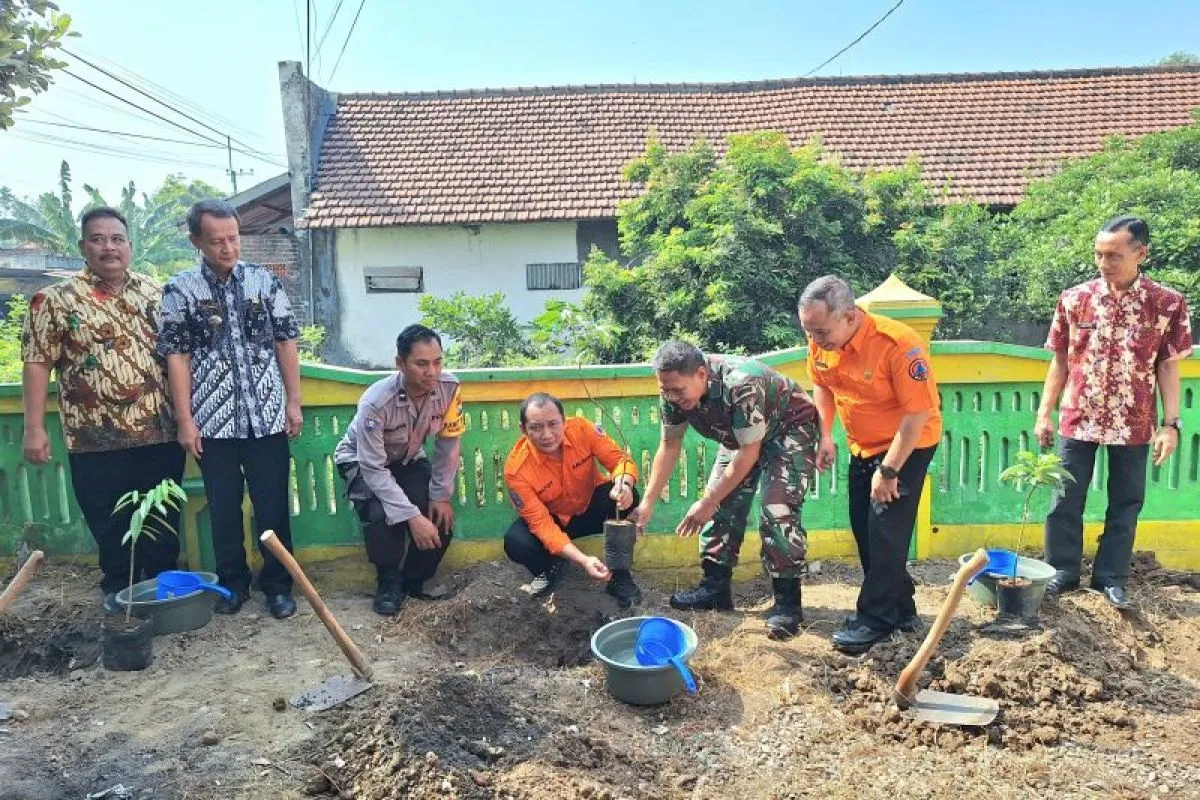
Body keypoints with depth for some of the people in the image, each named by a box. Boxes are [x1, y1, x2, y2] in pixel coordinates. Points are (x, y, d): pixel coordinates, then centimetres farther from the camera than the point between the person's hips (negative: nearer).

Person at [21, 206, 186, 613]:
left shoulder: (154, 292, 8)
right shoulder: (56, 299, -2)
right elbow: (37, 363, -4)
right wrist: (34, 427, -10)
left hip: (160, 430, 3)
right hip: (97, 437, -3)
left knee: (164, 515, 13)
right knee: (111, 519, 10)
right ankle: (119, 586, 28)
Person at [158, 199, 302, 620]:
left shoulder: (265, 281, 2)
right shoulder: (179, 289, -1)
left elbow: (286, 343, 5)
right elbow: (176, 357, -1)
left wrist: (294, 402, 2)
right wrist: (184, 420, -5)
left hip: (267, 417, 0)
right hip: (212, 421, 0)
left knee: (273, 506, 6)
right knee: (224, 508, 11)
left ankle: (278, 584, 20)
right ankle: (233, 582, 27)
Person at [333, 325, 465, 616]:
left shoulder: (449, 388, -26)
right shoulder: (376, 402, -37)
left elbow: (449, 442, -12)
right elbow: (374, 469, -33)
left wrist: (441, 496, -12)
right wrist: (412, 517, -37)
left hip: (408, 460, 4)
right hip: (362, 462, -4)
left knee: (441, 520, -13)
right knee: (381, 514, -31)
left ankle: (413, 582, 13)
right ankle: (389, 583, -4)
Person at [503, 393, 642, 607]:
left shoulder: (581, 429, -24)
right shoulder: (516, 468, -28)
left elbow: (620, 460, -19)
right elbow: (540, 523, -29)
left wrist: (623, 483, -45)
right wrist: (583, 560, -42)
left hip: (592, 507, 1)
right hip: (553, 520, -1)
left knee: (626, 497, -30)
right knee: (515, 543, -31)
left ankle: (620, 575, -10)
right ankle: (550, 567, 7)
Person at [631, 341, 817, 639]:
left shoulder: (740, 383, -40)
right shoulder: (674, 391, -18)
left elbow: (749, 452, -32)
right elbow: (669, 446, -6)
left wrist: (706, 502, -26)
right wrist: (647, 503, -10)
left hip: (788, 429, -7)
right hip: (739, 436, 7)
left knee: (777, 510, -21)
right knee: (722, 504, -1)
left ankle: (787, 601, -10)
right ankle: (715, 587, 11)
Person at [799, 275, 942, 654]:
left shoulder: (898, 345, -31)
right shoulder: (822, 342, -12)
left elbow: (917, 414, -27)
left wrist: (888, 471, -24)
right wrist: (825, 437, -2)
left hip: (907, 445, -7)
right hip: (862, 447, 7)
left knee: (886, 531, -8)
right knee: (863, 529, 9)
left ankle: (875, 619, 4)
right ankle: (900, 608, 25)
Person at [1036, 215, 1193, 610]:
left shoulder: (1168, 304, -6)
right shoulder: (1074, 299, -3)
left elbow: (1168, 367, 0)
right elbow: (1060, 361, 3)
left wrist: (1170, 423, -5)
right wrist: (1044, 414, 0)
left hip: (1134, 423, 0)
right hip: (1078, 419, 1)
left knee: (1125, 503, 11)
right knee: (1065, 500, 6)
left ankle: (1110, 576, 26)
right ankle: (1062, 571, 22)